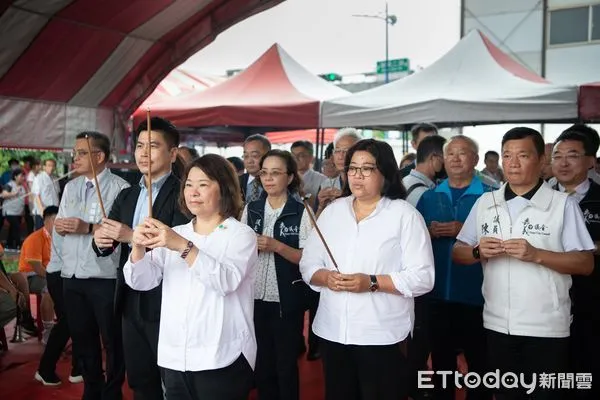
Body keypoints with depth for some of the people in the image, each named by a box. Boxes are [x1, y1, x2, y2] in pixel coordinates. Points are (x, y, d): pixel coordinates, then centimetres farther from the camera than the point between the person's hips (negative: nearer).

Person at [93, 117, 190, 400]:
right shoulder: (126, 196, 11)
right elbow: (106, 246, 7)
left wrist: (132, 236, -28)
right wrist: (100, 240, -15)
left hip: (166, 303, -7)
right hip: (131, 302, 7)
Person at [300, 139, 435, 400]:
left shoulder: (404, 214, -6)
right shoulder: (332, 211, 8)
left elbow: (423, 277, -11)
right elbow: (307, 264, 9)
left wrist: (372, 283, -20)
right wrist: (325, 277, -12)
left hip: (382, 335, -4)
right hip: (332, 332, 4)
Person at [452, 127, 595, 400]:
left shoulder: (563, 204, -6)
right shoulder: (485, 203, 5)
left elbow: (586, 264, -9)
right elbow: (457, 253, 7)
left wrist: (536, 255, -22)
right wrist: (479, 252, -14)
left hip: (546, 328, -3)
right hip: (497, 325, 4)